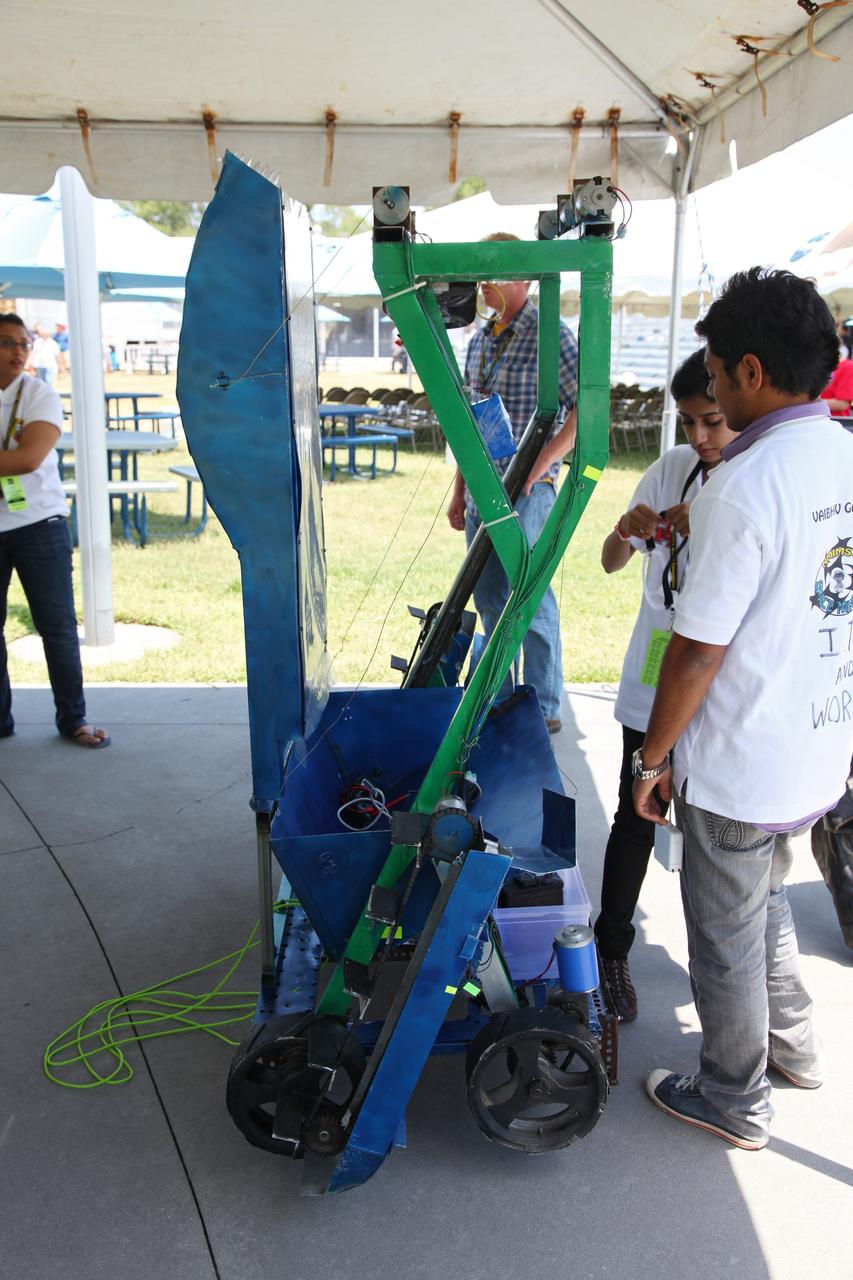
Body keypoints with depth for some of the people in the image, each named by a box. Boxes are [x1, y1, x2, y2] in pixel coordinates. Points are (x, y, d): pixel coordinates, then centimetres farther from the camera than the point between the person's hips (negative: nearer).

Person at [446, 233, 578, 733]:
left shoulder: (550, 334, -7)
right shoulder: (479, 340, 15)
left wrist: (542, 461, -21)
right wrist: (459, 490, 19)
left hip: (528, 488, -7)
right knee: (489, 598, 12)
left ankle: (545, 707, 6)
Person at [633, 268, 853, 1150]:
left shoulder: (744, 488, -26)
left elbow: (698, 651, -22)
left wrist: (652, 757, -10)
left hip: (739, 771, -8)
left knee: (726, 940, 13)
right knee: (764, 901, 30)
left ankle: (733, 1102, 34)